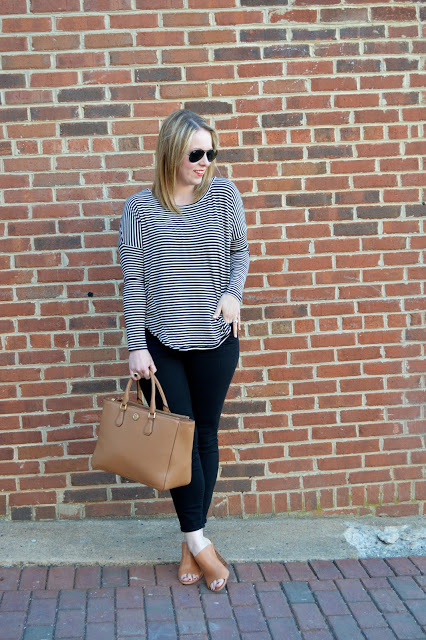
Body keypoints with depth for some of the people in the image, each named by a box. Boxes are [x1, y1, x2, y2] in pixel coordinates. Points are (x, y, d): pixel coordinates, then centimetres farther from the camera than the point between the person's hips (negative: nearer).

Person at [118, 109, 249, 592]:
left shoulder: (223, 195, 1)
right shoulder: (139, 208, -4)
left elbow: (240, 252, 12)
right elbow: (133, 281, -4)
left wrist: (233, 293, -8)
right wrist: (136, 346, -8)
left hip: (215, 340, 2)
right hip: (161, 343, -2)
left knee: (205, 435, 8)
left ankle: (190, 542, 21)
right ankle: (199, 542, 12)